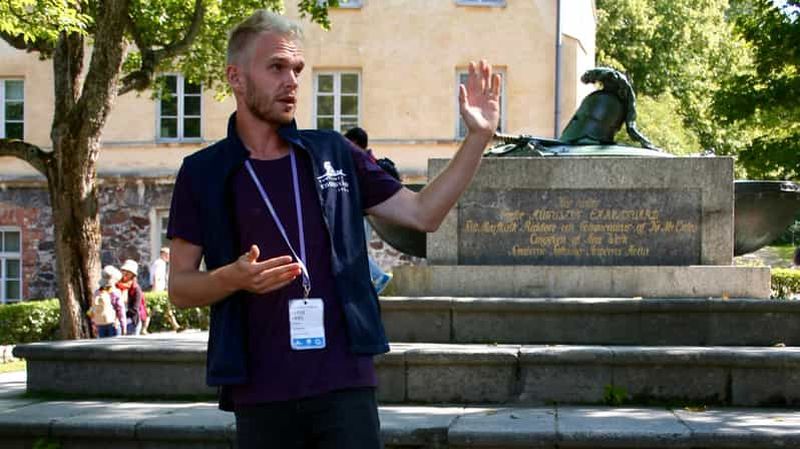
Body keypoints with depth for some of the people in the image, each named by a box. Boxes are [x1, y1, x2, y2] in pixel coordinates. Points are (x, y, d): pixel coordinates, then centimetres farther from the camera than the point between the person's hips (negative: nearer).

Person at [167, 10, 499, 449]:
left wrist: (478, 137, 3)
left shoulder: (332, 154, 9)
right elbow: (179, 287, 3)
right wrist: (233, 277, -17)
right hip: (259, 393, -1)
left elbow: (422, 213, 11)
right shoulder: (203, 173, 3)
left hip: (346, 384, 1)